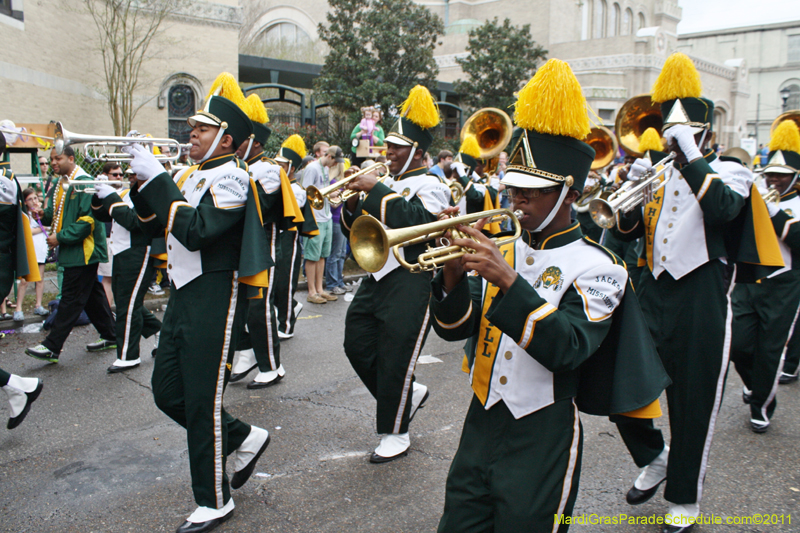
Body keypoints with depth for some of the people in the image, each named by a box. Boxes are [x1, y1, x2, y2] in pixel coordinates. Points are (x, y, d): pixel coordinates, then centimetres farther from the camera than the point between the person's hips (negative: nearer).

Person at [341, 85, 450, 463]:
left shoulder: (430, 185, -6)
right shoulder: (385, 184, 16)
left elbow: (414, 220, -27)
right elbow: (354, 231, 14)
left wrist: (376, 190, -23)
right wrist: (354, 203, -6)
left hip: (411, 282, -8)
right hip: (377, 277, 8)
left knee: (395, 358, -2)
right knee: (358, 346, 10)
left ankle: (396, 434, 17)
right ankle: (409, 395, 31)